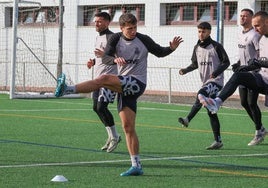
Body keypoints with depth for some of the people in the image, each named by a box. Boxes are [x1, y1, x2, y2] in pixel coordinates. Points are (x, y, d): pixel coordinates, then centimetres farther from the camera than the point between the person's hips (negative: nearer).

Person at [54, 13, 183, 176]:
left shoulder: (144, 40, 0)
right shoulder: (116, 39, 4)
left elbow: (160, 52, 15)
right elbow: (105, 58, -8)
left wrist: (172, 48, -5)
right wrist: (115, 59, -30)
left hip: (137, 83, -5)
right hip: (124, 87, 5)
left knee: (103, 79, -26)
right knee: (128, 127, 2)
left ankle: (67, 90, -32)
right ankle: (136, 166, 4)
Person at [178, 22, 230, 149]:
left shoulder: (216, 46, -8)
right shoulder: (197, 48, 11)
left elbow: (226, 62, -7)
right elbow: (195, 64, 21)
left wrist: (215, 73, -21)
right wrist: (185, 70, 2)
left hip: (216, 81, -7)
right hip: (205, 82, 7)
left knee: (201, 95, -33)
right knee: (211, 112, 6)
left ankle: (187, 119, -38)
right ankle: (218, 141, 9)